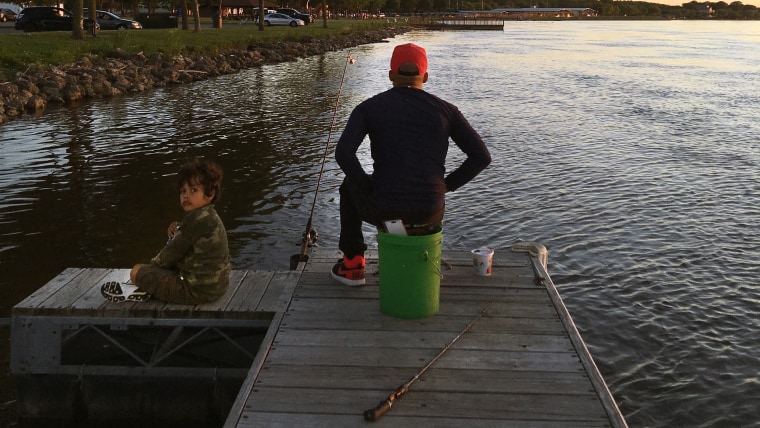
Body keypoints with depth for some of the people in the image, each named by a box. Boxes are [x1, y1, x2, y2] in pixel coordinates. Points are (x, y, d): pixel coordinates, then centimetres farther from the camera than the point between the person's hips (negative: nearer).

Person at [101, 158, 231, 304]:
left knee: (136, 271, -1)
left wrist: (155, 262, 5)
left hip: (196, 290, -10)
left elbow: (173, 252, -14)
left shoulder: (197, 219, -21)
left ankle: (141, 291, 25)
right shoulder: (210, 216, 11)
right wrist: (178, 230, -2)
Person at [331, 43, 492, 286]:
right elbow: (482, 156, -1)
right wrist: (447, 185, 11)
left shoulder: (368, 107, 1)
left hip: (383, 209, -1)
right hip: (429, 213, 2)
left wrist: (368, 188, 1)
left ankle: (353, 266, 37)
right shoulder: (445, 109, 4)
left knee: (349, 186, 35)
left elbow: (343, 154, -14)